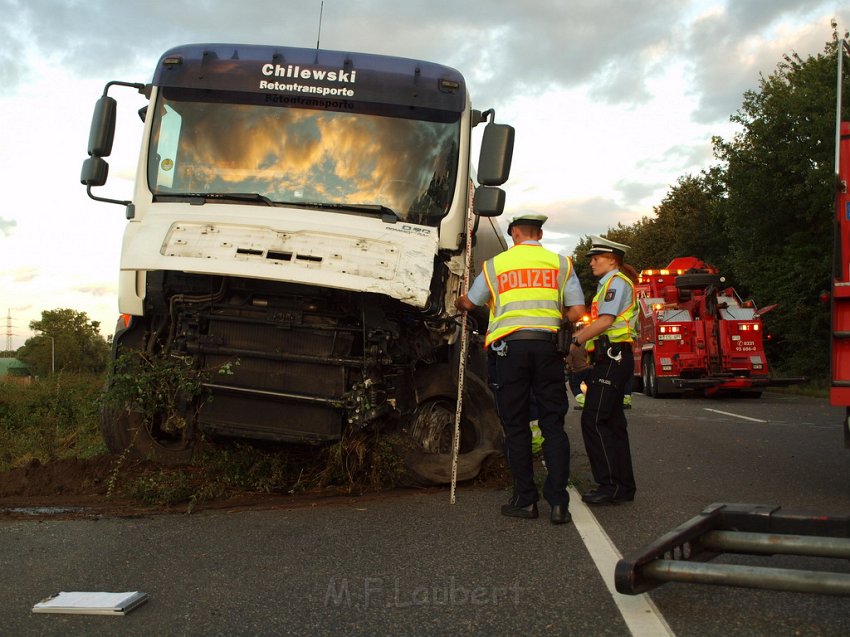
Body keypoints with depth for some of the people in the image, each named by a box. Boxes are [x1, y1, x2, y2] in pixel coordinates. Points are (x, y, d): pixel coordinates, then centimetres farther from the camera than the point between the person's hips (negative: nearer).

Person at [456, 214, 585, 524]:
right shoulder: (561, 263, 11)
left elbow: (468, 302, 21)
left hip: (509, 346, -1)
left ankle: (525, 499, 7)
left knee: (516, 426, 5)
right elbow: (577, 310, 5)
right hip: (548, 345, 1)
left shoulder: (495, 264, 10)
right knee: (553, 424, 4)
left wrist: (456, 303, 44)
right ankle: (558, 501, 0)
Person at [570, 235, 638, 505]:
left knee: (593, 421, -14)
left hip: (612, 357, -11)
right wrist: (580, 338, 10)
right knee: (612, 422, 10)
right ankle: (623, 486, 13)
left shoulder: (617, 281, -6)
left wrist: (576, 341, -14)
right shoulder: (608, 284, 25)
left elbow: (605, 321, -17)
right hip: (611, 358, 11)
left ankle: (610, 485, -14)